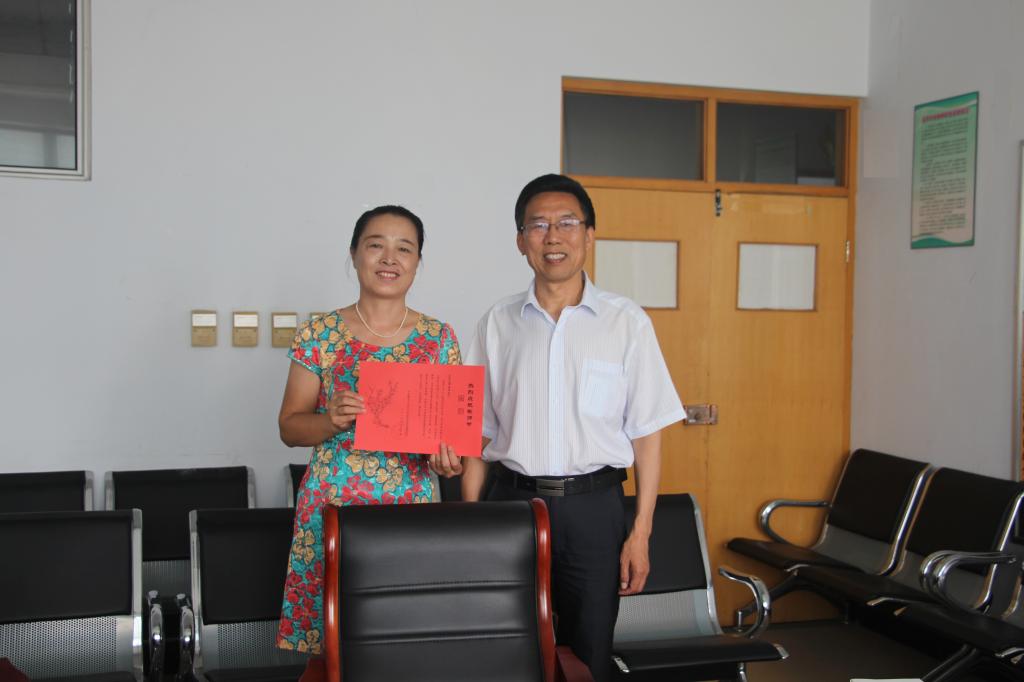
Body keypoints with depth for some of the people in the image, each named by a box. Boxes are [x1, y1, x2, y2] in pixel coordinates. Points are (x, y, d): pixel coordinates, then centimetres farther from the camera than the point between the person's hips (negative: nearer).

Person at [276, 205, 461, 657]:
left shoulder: (439, 339, 4)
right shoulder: (319, 334, 1)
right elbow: (289, 427, 4)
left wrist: (447, 449, -12)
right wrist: (331, 420, -16)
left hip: (410, 504, 1)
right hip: (332, 505, -1)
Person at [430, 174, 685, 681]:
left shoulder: (627, 322, -1)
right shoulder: (498, 323, 4)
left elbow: (647, 433, 0)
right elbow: (478, 430, 8)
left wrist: (640, 532, -5)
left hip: (593, 506, -1)